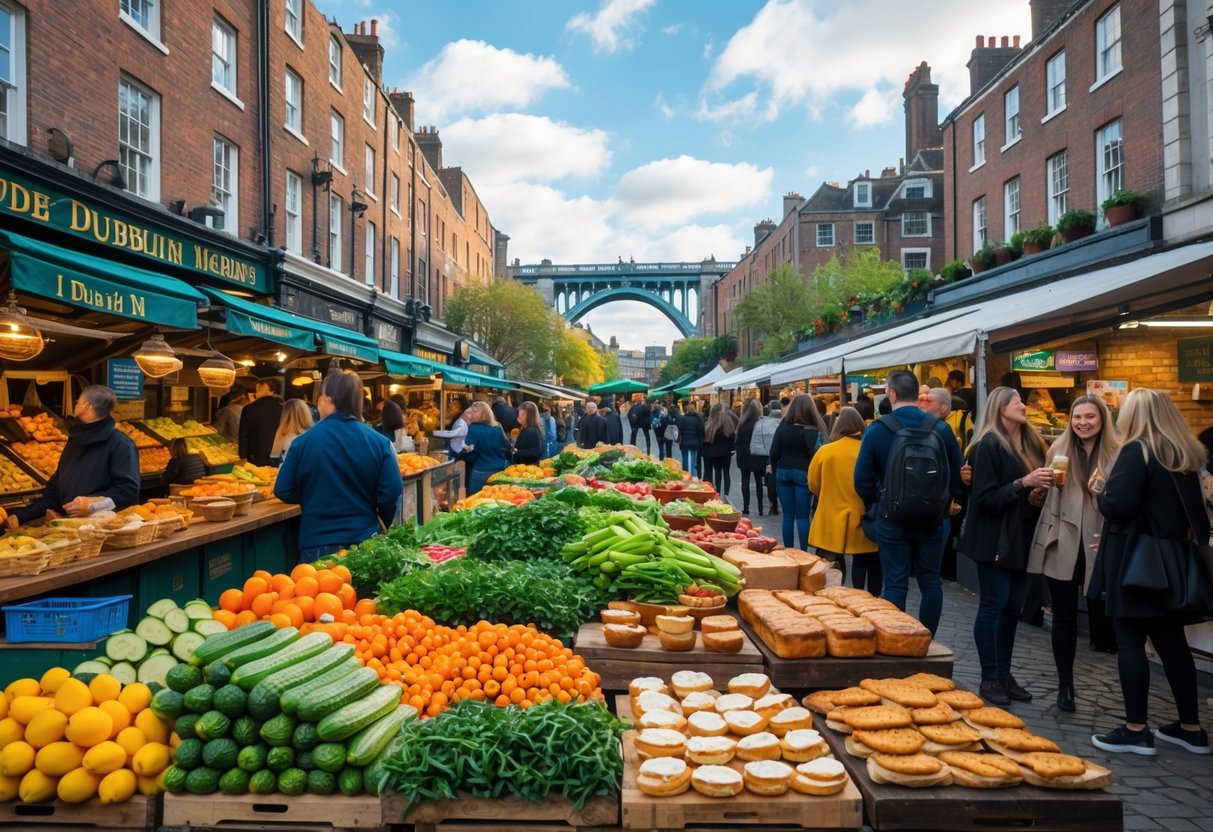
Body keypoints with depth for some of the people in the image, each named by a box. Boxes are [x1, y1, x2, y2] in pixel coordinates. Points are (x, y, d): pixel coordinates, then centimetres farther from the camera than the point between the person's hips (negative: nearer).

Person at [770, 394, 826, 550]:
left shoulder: (782, 426, 2)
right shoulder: (811, 430, -8)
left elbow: (774, 453, 1)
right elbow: (816, 454, -14)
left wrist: (775, 471, 13)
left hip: (783, 472, 3)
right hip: (803, 473, -3)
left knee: (788, 515, 8)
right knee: (802, 516, 1)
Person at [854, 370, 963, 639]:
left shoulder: (877, 430, -10)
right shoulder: (941, 429, -3)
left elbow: (863, 479, -8)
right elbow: (957, 474, 5)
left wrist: (873, 504, 9)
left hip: (893, 518, -2)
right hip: (932, 519, 3)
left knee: (895, 583, 3)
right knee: (930, 581, 14)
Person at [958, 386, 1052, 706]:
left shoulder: (1030, 443, 11)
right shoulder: (989, 445, -12)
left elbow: (1035, 491, 20)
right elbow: (986, 498, -16)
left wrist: (1038, 496, -2)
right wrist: (1023, 483, -24)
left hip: (1021, 539, 7)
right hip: (995, 540, -7)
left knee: (1013, 608, 11)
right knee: (993, 606, -1)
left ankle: (1004, 674, 21)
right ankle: (989, 679, 8)